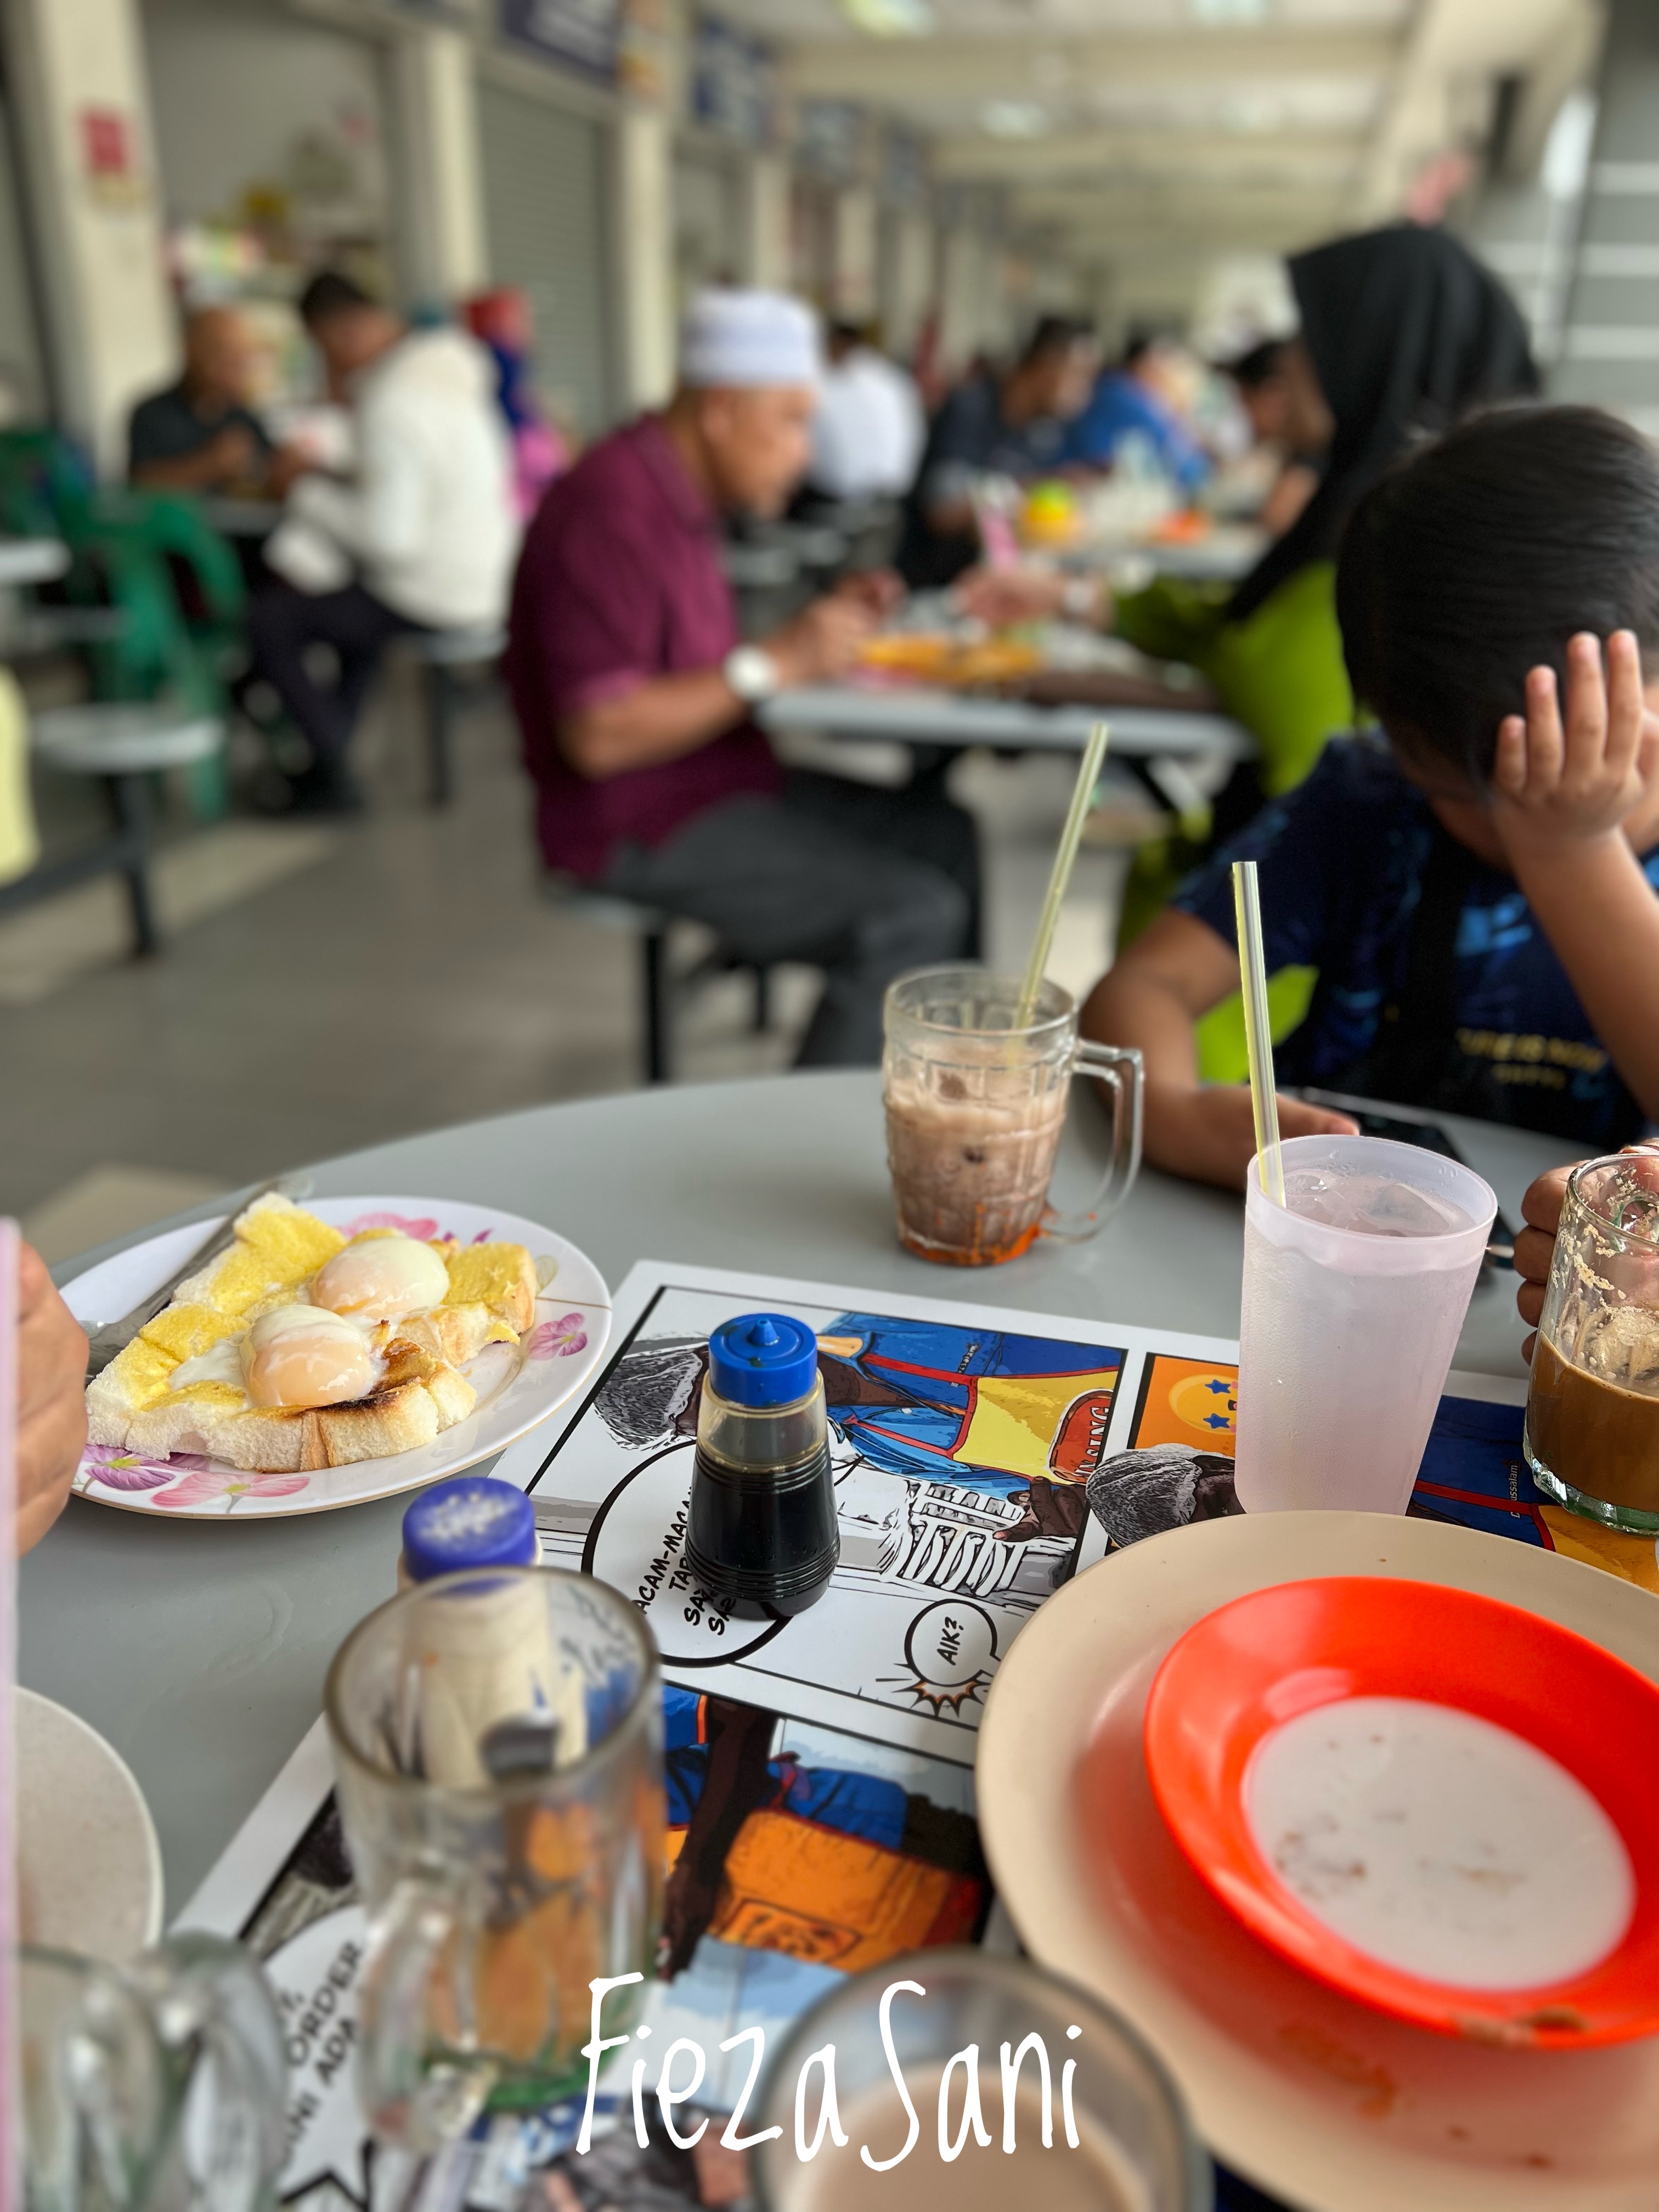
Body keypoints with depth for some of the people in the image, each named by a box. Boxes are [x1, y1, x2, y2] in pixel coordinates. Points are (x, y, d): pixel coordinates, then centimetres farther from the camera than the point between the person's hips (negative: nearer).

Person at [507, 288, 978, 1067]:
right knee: (912, 915, -20)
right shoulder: (613, 511, -20)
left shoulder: (678, 494, 12)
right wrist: (775, 662, -23)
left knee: (942, 833, 10)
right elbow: (598, 735, -26)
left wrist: (815, 629, 4)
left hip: (712, 785, 10)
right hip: (642, 830, -10)